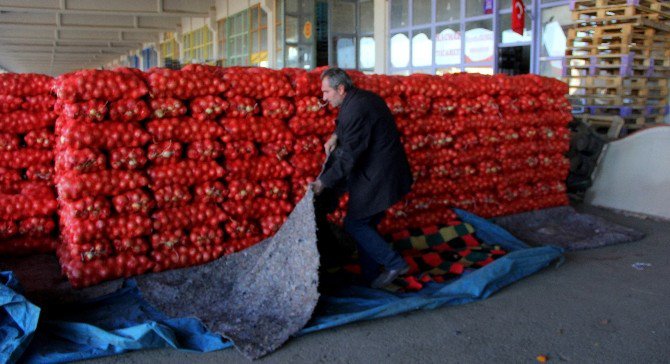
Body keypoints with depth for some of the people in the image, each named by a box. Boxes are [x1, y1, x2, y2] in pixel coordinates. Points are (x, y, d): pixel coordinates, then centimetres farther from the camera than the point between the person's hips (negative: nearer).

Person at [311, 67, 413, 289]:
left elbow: (348, 156, -23)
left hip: (377, 177, -10)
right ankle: (371, 275, 25)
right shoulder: (364, 97, 10)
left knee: (355, 224, -1)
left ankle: (394, 263, 5)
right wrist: (335, 136, 11)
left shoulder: (355, 110, -22)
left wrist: (323, 182, -16)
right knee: (366, 225, 16)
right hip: (384, 172, 10)